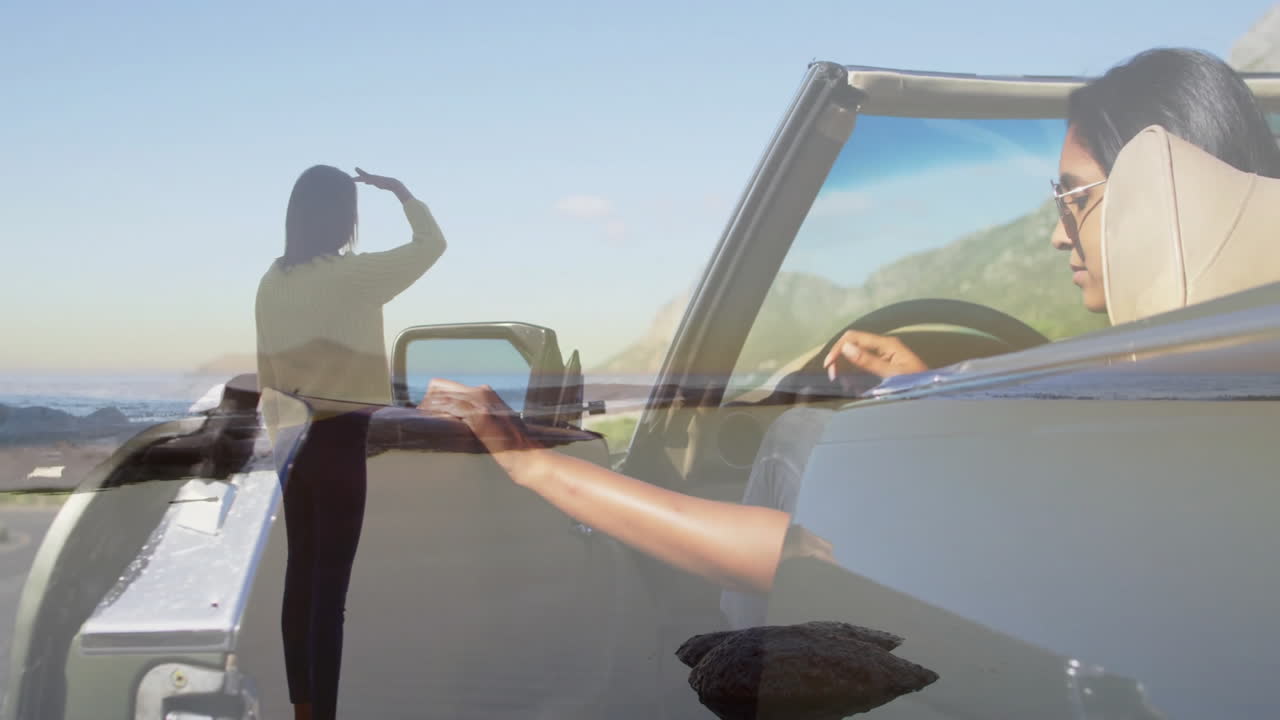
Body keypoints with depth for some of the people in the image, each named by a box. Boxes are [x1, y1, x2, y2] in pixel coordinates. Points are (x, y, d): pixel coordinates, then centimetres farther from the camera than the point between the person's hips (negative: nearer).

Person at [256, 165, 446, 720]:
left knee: (301, 575, 14)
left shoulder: (272, 282, 4)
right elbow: (432, 243, -1)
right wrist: (400, 191, 12)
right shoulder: (354, 275, -14)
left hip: (294, 439, 7)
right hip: (341, 440, -7)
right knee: (330, 583, -4)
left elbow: (267, 372, 11)